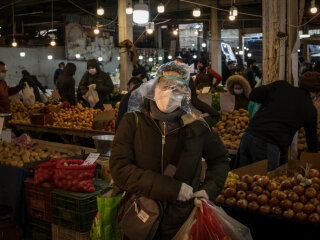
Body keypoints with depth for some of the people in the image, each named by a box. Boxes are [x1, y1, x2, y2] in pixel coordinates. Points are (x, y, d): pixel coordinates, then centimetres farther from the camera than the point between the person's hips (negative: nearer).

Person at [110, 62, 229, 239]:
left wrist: (209, 190, -3)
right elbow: (119, 169, -18)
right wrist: (173, 189, -21)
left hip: (182, 224, 1)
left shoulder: (195, 126, -4)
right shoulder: (132, 122, -9)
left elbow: (219, 159, 13)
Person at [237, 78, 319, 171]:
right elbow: (312, 137, 22)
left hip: (249, 135, 4)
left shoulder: (281, 85, 12)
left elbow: (253, 95, 9)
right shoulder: (310, 109, 11)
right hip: (269, 146, -3)